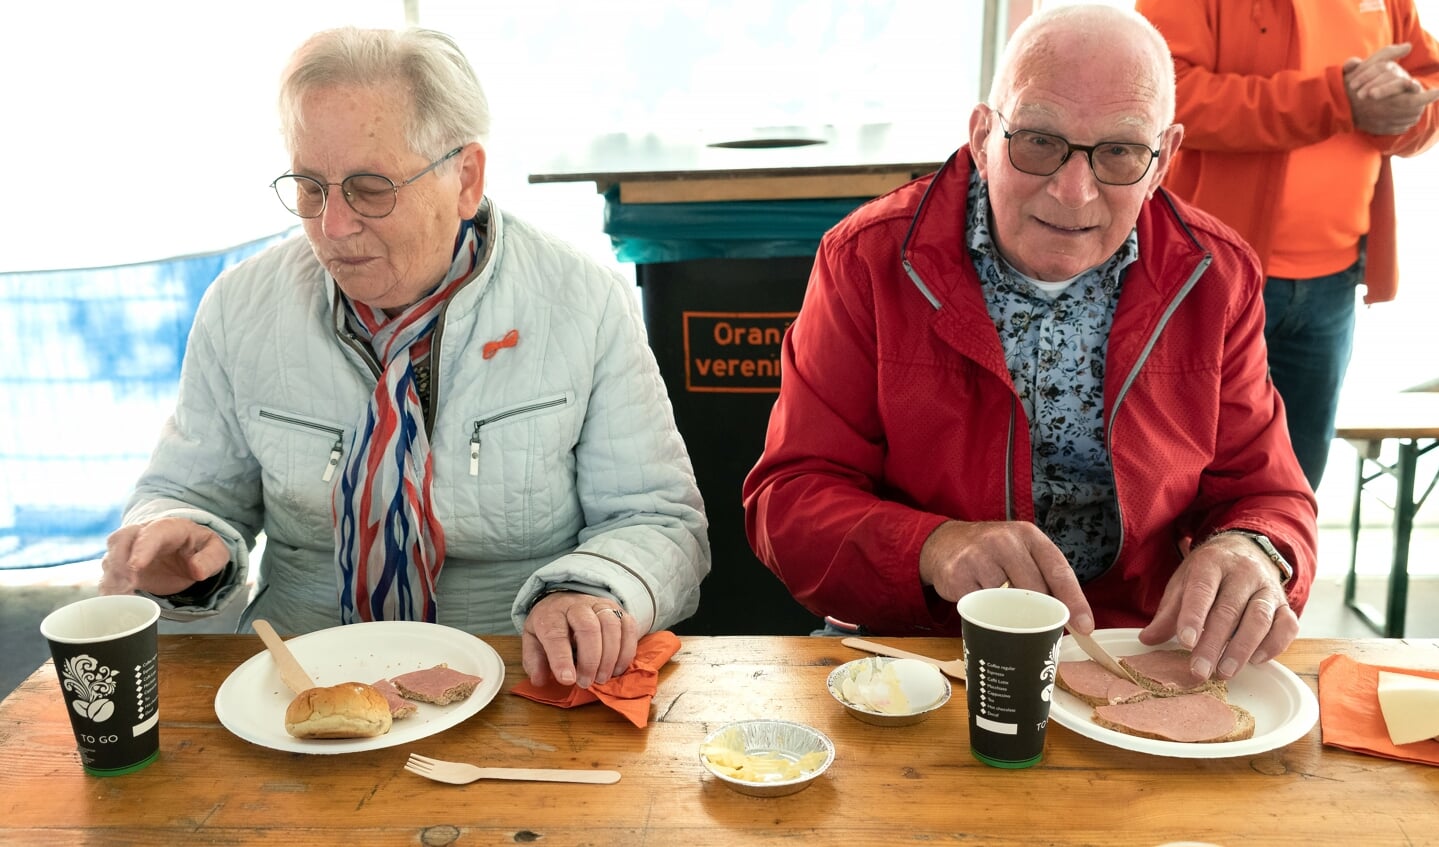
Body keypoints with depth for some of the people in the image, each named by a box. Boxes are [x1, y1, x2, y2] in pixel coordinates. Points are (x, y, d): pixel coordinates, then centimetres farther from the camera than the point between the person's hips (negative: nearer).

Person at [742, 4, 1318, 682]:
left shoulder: (1217, 277, 1)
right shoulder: (866, 261, -7)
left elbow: (1263, 494, 6)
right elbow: (788, 498, -9)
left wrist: (1250, 553, -19)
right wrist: (932, 548, -29)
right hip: (915, 657, -2)